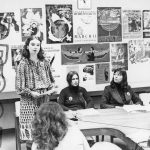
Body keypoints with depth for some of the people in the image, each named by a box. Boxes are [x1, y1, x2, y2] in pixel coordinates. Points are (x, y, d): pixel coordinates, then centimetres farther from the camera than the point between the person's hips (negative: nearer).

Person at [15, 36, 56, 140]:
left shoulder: (44, 63, 7)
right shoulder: (23, 64, -5)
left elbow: (50, 79, 18)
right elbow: (20, 86, -6)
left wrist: (52, 88, -1)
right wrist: (31, 93, -17)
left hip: (44, 98, 4)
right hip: (29, 101, -4)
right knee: (30, 124, -5)